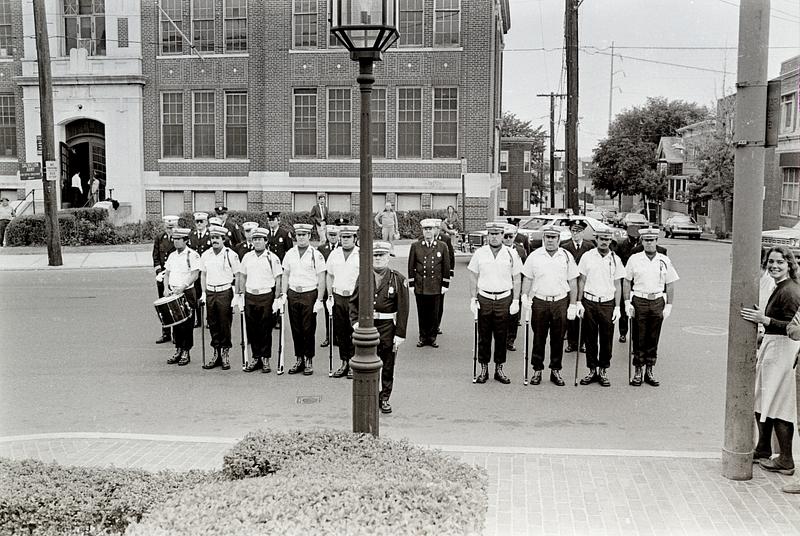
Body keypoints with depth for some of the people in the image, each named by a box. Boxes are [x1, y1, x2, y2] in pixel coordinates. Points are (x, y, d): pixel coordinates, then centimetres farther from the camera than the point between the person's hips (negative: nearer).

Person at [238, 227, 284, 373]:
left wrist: (277, 299, -9)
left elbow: (278, 279, -4)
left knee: (266, 329, 2)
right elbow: (242, 277, 15)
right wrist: (240, 295, 10)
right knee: (252, 329, 7)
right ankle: (255, 357, 18)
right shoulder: (247, 257, 8)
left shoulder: (272, 258, -4)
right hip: (250, 296, 4)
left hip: (267, 296, -4)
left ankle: (265, 359, 12)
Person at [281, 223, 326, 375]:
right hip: (293, 294, 4)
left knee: (308, 329, 0)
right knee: (296, 329, 7)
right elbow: (286, 275, 14)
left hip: (310, 294, -4)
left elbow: (321, 279, -5)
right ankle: (299, 359, 17)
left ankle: (309, 361, 10)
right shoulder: (290, 254, 8)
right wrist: (284, 294, 4)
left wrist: (319, 300, -10)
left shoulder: (316, 254, -4)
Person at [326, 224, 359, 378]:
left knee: (354, 332, -1)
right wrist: (330, 296, 9)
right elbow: (330, 276, 16)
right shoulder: (334, 254, 9)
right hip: (338, 297, 4)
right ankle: (344, 363, 18)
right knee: (340, 332, 7)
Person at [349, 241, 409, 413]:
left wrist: (400, 334, -9)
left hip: (388, 328, -1)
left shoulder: (398, 279, -3)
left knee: (387, 365, 8)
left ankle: (385, 398, 23)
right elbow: (353, 302, 12)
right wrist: (355, 321, -3)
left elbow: (403, 309, -5)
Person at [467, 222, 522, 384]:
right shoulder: (479, 253, 3)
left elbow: (516, 279, 6)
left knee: (501, 337, 5)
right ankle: (483, 369, 14)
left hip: (504, 299, 0)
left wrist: (515, 301, 0)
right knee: (483, 337, 4)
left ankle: (499, 369, 17)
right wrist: (473, 300, 1)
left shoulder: (511, 254, 3)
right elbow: (473, 278, 7)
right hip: (484, 299, 0)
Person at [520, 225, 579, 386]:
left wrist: (573, 305, 3)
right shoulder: (534, 256, 3)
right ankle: (537, 370, 14)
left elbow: (573, 282, 7)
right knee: (538, 338, 4)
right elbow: (527, 279, 7)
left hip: (560, 302, 1)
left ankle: (556, 370, 16)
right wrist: (525, 296, -8)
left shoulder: (567, 256, 4)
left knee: (558, 339, 6)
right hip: (539, 302, 0)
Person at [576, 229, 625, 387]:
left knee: (607, 339, 3)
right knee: (590, 338, 4)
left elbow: (618, 284, 7)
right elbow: (581, 280, 5)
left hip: (607, 303, 0)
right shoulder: (587, 256, 3)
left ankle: (603, 371, 14)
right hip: (589, 302, 0)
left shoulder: (615, 259, 5)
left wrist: (617, 307, 0)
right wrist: (579, 302, -1)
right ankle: (592, 370, 15)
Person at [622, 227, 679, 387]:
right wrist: (627, 303, -2)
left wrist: (669, 306, 2)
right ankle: (637, 372, 10)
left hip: (658, 302, 1)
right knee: (639, 339, 1)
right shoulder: (634, 259, 1)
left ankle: (650, 371, 17)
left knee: (653, 339, 7)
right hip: (639, 301, -1)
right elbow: (626, 282, 5)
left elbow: (670, 285, 8)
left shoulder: (664, 261, 4)